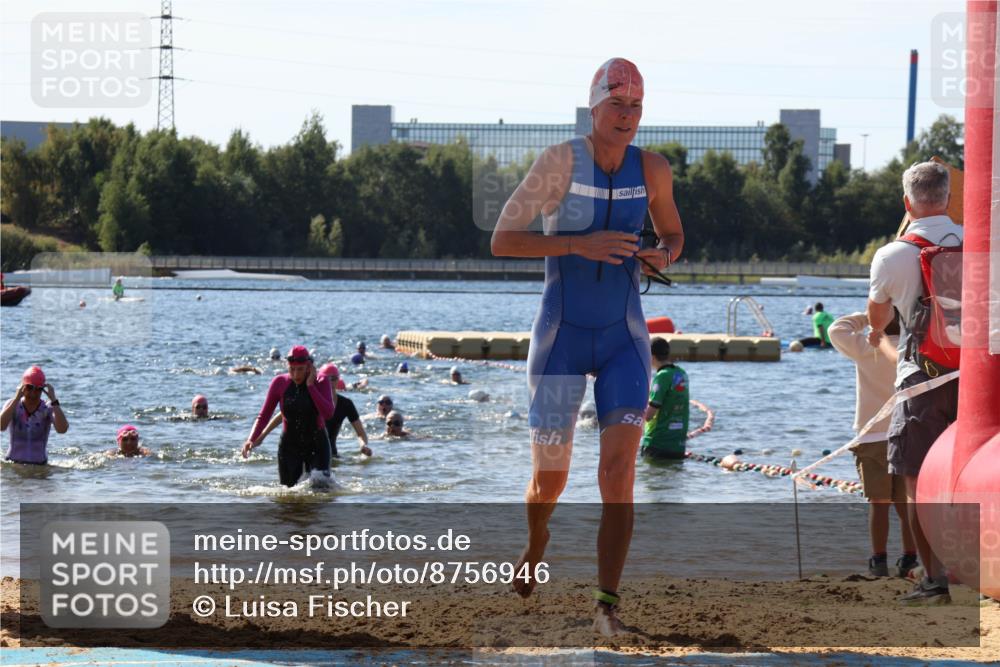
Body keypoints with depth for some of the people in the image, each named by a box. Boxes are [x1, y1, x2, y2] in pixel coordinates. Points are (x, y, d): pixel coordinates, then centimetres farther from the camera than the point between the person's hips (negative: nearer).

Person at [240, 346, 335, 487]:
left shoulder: (321, 382, -8)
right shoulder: (279, 383, -5)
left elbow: (328, 413, -23)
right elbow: (264, 416, -2)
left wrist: (310, 386, -21)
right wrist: (251, 440, -17)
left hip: (317, 444, -2)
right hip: (289, 445, 2)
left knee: (320, 480, -24)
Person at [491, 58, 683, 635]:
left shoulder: (653, 169, -1)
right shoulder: (562, 160, -12)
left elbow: (673, 234, 18)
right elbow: (502, 241, -14)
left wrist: (663, 256, -7)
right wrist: (579, 245, -26)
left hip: (624, 337, 2)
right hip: (562, 337, -2)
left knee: (620, 470, -15)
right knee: (550, 480, 7)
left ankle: (607, 602, -13)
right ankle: (537, 540, 42)